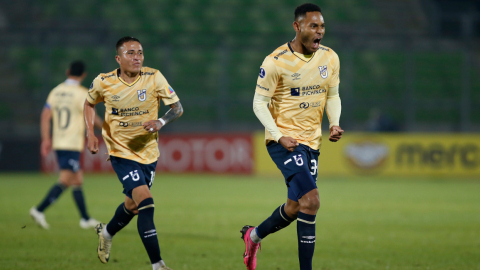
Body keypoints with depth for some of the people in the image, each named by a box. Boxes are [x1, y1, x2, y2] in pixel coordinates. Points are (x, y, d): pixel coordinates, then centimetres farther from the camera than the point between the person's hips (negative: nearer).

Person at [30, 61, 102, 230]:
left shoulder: (56, 92, 8)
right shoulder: (82, 93, -9)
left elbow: (45, 116, 4)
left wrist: (46, 139, 7)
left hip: (58, 144, 7)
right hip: (72, 145, -7)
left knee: (77, 180, 14)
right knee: (65, 181, -10)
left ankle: (85, 219, 18)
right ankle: (39, 210, -22)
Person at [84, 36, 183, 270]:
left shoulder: (154, 78, -11)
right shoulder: (104, 82, -10)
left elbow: (177, 107, -6)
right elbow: (89, 103, 11)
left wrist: (160, 123, -25)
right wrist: (90, 133, -2)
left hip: (148, 153, 3)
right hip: (121, 152, -3)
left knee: (133, 205, 19)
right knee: (146, 203, -20)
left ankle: (107, 233, 53)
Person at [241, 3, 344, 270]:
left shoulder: (330, 58, 3)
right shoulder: (275, 62, -14)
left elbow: (333, 96, 16)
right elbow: (259, 103, -8)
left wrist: (334, 123, -3)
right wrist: (279, 136, -19)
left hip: (311, 141, 7)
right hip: (284, 140, -7)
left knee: (295, 207, 13)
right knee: (311, 200, -21)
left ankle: (253, 235, 40)